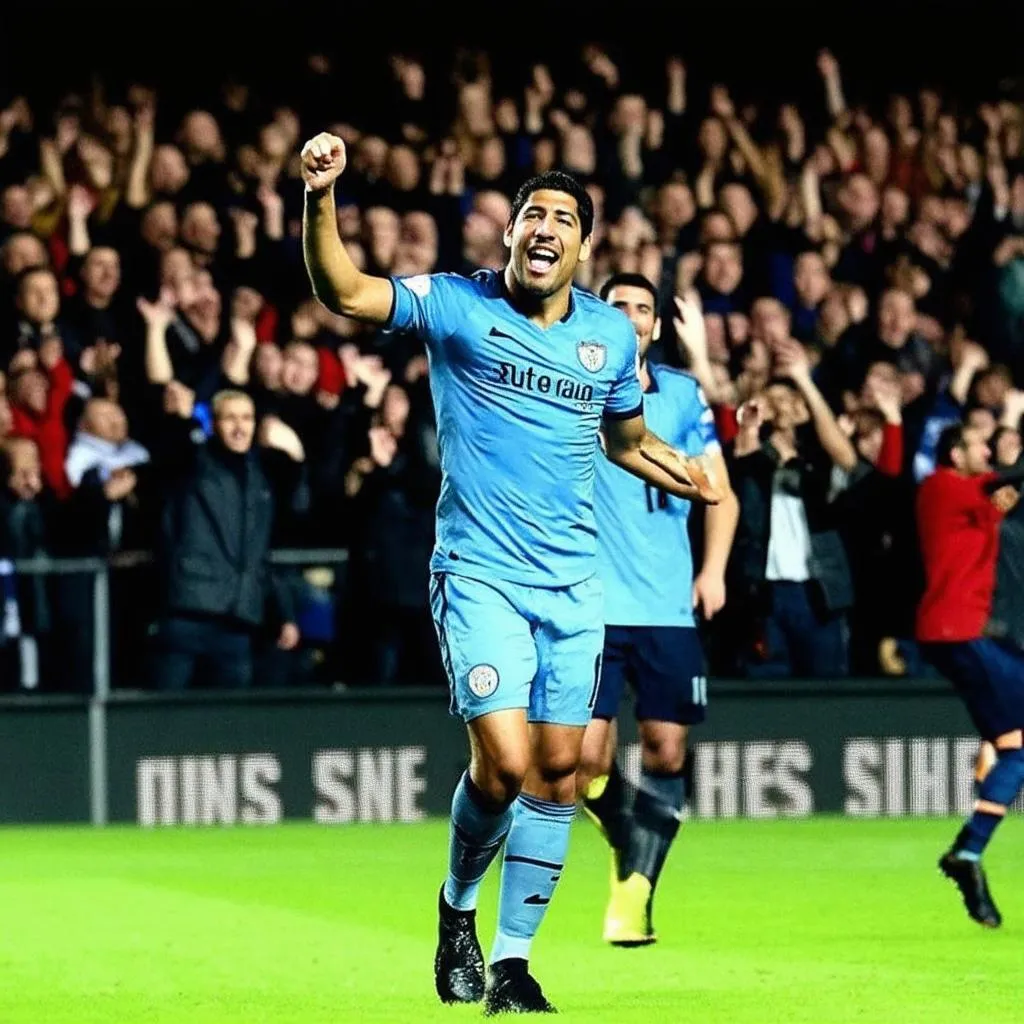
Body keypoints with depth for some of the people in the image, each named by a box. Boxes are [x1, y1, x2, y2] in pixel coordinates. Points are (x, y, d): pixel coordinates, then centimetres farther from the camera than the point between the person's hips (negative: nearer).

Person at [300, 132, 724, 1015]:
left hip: (574, 583, 4)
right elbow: (342, 292, -16)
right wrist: (321, 198, -31)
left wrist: (684, 475, 4)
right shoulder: (457, 305, -4)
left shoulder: (612, 334, 8)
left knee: (559, 771, 3)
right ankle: (458, 906, 13)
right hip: (480, 576, -4)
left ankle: (512, 960, 13)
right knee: (504, 761, -15)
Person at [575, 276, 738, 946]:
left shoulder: (684, 394, 9)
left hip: (668, 606, 2)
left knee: (666, 749, -3)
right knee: (586, 756, -8)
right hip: (592, 605, -2)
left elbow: (720, 492, 12)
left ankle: (635, 891, 5)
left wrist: (715, 569, -1)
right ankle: (627, 844, 21)